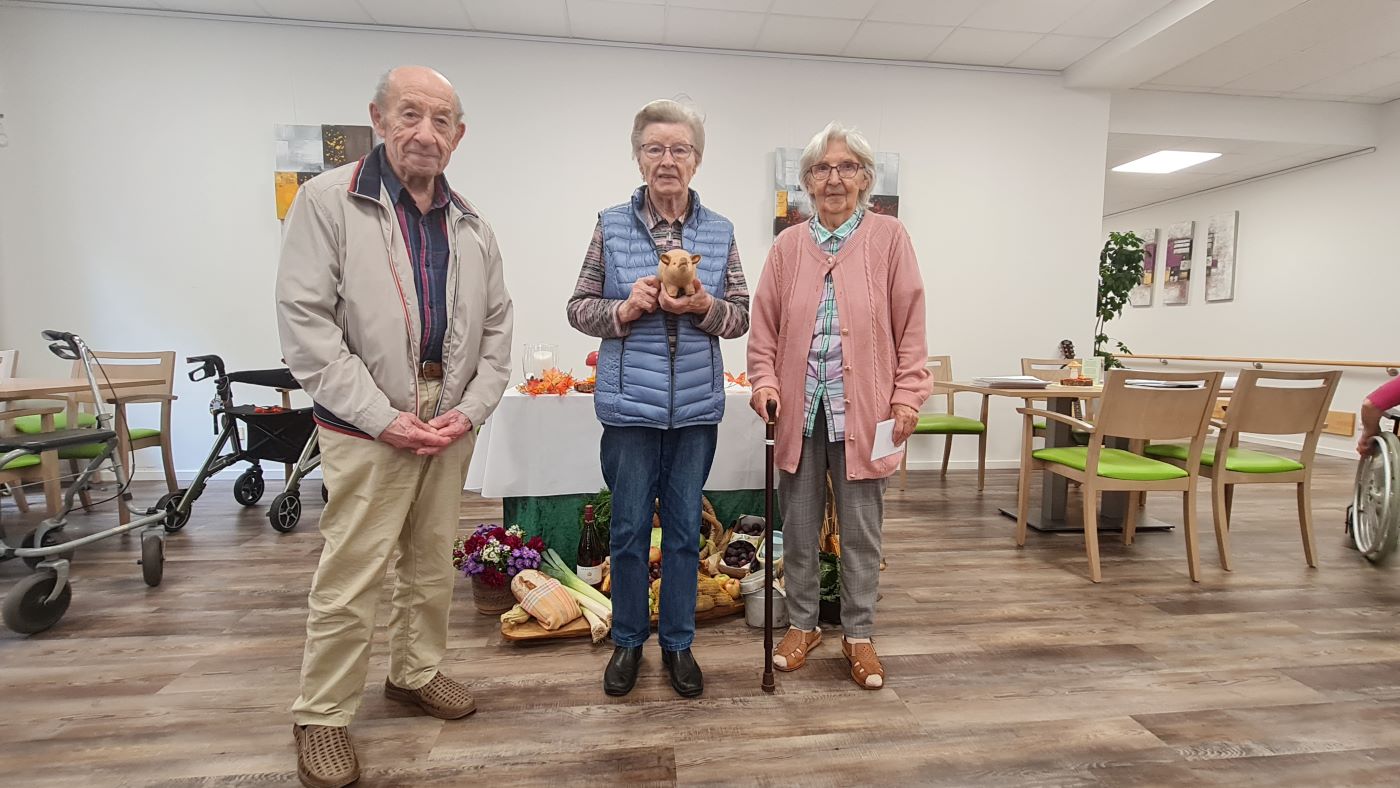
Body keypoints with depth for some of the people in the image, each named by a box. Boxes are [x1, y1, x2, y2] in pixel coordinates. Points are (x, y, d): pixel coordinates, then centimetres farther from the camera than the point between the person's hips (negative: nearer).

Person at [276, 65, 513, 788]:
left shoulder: (471, 226, 10)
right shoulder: (329, 200, -5)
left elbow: (496, 327, 10)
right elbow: (305, 323, -11)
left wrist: (471, 409, -3)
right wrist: (384, 417, -16)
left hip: (450, 423, 5)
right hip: (369, 427, -5)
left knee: (432, 561, 16)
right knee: (351, 577, 2)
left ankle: (415, 672, 37)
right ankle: (322, 715, 23)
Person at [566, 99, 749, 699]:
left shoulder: (720, 232, 6)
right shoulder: (611, 226, 2)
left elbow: (741, 315, 6)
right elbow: (579, 307, 4)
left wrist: (705, 306, -14)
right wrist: (623, 310, -15)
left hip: (697, 406, 2)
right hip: (630, 403, -1)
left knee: (685, 529, 11)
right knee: (630, 528, 9)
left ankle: (678, 642, 30)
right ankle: (628, 640, 31)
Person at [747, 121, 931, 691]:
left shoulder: (888, 237, 2)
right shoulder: (788, 245, 8)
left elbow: (909, 324, 0)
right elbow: (764, 326, 8)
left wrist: (908, 395, -6)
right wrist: (765, 382, -5)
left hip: (862, 408, -2)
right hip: (799, 408, 2)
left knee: (860, 530, 8)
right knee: (798, 526, 12)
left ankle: (859, 634, 27)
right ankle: (802, 625, 30)